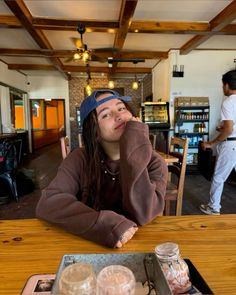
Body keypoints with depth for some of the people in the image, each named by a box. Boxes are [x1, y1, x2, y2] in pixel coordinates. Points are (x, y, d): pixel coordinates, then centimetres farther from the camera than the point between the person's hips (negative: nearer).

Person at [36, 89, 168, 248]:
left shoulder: (154, 162, -9)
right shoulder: (79, 159, -7)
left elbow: (142, 214, -22)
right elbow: (47, 203, -17)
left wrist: (135, 150, -26)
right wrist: (103, 224, -28)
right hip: (90, 245, 1)